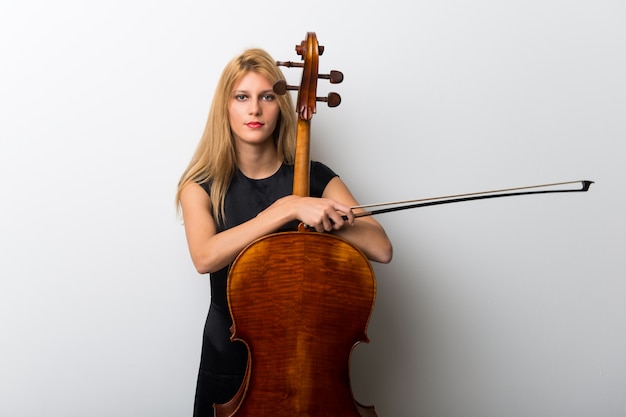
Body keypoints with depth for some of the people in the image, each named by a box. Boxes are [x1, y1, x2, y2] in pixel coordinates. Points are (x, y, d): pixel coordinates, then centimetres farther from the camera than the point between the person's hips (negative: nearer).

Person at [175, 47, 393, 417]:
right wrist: (287, 208, -33)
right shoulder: (202, 186, -7)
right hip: (231, 354, 0)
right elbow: (205, 257, -27)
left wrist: (321, 216, -26)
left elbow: (381, 248, -14)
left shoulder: (314, 178, -5)